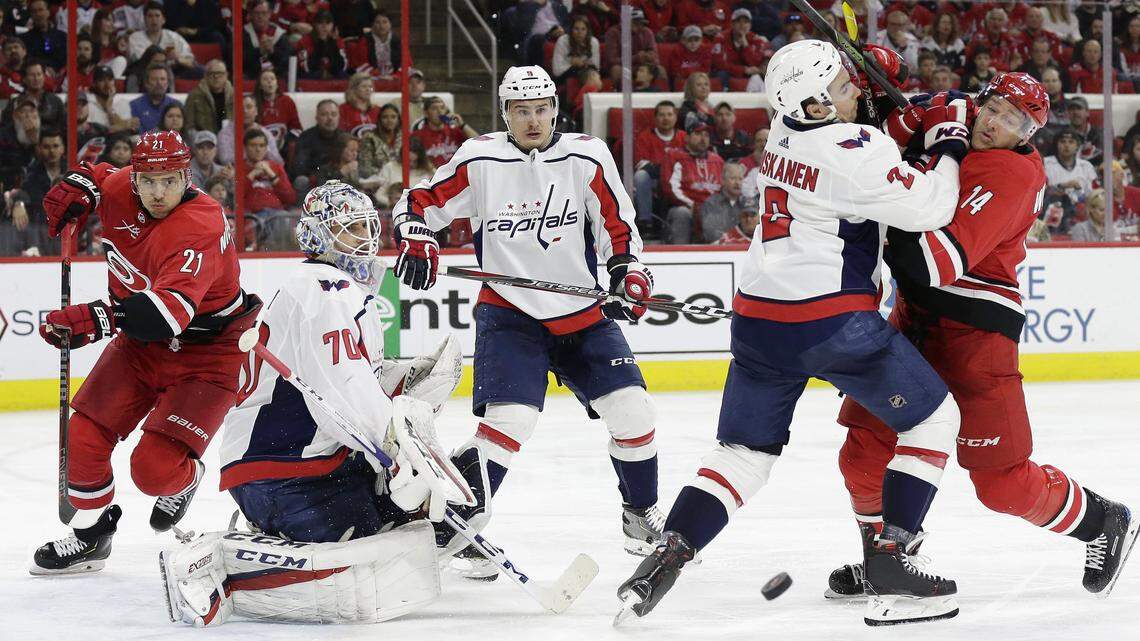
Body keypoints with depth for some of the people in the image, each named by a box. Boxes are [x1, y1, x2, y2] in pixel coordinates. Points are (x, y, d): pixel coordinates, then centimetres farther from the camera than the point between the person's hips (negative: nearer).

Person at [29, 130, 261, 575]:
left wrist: (96, 320, -55)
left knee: (155, 468, -16)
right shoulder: (119, 190, -10)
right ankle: (89, 535, 20)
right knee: (83, 437, -2)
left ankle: (185, 479, 21)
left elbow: (168, 310, -46)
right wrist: (75, 189, -5)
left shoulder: (200, 230, -32)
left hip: (206, 353, -7)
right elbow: (96, 178, 19)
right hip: (142, 343, 7)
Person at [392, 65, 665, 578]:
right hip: (509, 315, -2)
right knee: (510, 417, -21)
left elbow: (618, 225, 4)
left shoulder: (587, 157, -3)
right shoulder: (480, 161, -6)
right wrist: (415, 239, -16)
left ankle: (642, 516, 18)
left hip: (583, 314, 3)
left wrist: (628, 273, -11)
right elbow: (419, 202, 3)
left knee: (631, 409, -4)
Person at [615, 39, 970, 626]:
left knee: (744, 451, 15)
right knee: (933, 419, 8)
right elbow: (928, 208, -14)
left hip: (758, 315, 7)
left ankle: (667, 557, -1)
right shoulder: (853, 151, -16)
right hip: (833, 320, -7)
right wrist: (948, 142, 0)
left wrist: (924, 126, 9)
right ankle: (890, 564, 1)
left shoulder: (783, 134, 10)